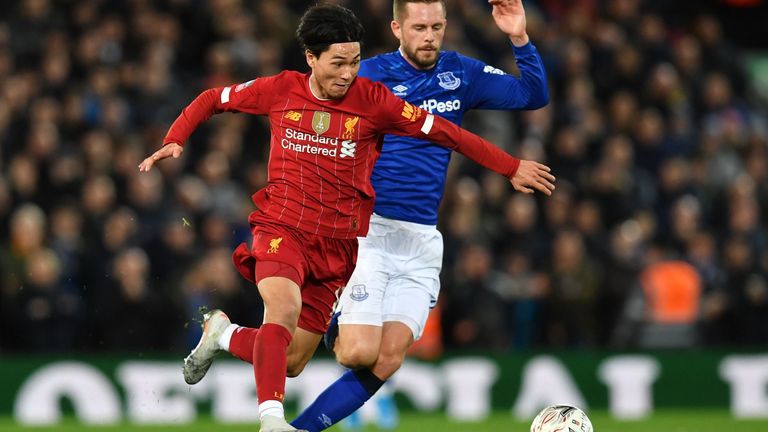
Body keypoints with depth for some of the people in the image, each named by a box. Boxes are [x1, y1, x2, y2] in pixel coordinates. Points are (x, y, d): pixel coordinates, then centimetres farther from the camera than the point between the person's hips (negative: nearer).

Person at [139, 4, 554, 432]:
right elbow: (212, 100, 14)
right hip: (282, 230, -2)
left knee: (291, 363, 5)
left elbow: (445, 132, -1)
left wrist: (511, 168, 0)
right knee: (285, 308, -32)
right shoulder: (281, 90, -1)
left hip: (338, 244, 2)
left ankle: (222, 333, 34)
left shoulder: (372, 99, -4)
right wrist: (175, 141, 0)